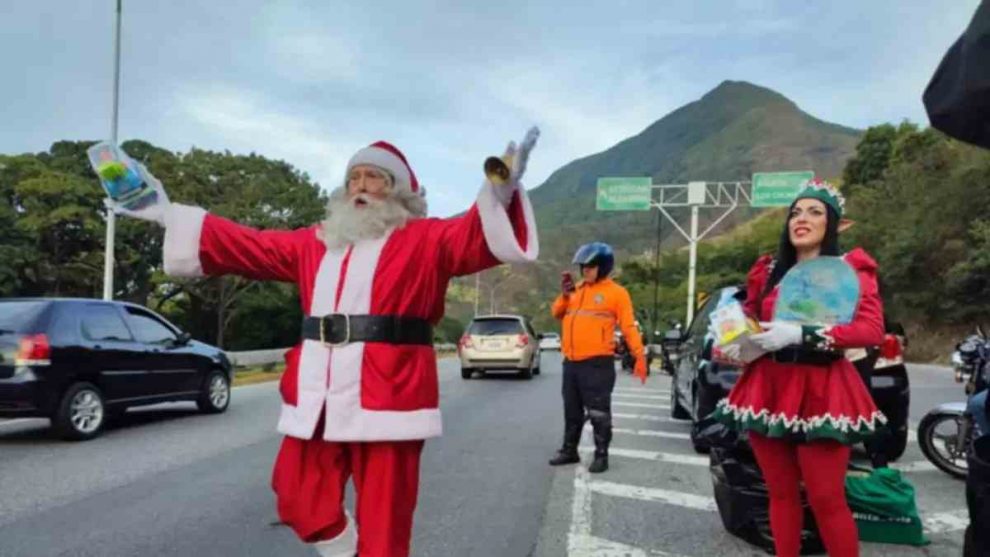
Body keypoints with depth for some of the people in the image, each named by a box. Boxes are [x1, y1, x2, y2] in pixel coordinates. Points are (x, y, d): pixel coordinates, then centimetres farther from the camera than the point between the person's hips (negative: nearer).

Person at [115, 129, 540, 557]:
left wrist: (502, 192, -34)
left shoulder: (424, 240, 3)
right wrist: (168, 213, 23)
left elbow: (477, 235, -13)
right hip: (315, 401, 6)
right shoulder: (315, 243, 18)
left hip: (386, 400, -5)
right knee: (299, 505, 14)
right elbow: (244, 245, 23)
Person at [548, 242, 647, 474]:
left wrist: (640, 357, -16)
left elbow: (629, 327, -8)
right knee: (572, 411, 16)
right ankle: (569, 450, 28)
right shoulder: (576, 290, 14)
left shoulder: (616, 292, -5)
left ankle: (601, 455, 11)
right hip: (571, 363, 7)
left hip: (598, 363, -6)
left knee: (599, 413, -1)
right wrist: (564, 295, 0)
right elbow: (557, 313, 18)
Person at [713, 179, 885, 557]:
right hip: (767, 388, 4)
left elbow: (872, 329, -15)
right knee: (780, 494, 12)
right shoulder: (768, 272, 13)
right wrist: (735, 343, 0)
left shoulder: (850, 269, 0)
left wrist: (800, 334, -25)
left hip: (820, 392, -4)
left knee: (827, 500, -3)